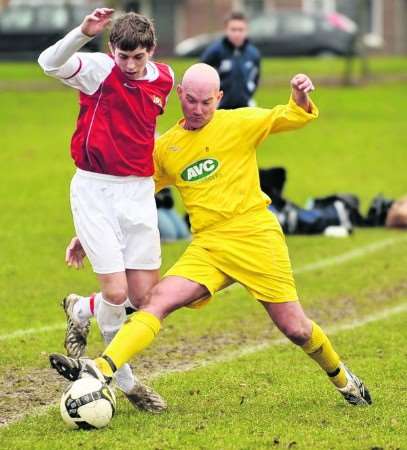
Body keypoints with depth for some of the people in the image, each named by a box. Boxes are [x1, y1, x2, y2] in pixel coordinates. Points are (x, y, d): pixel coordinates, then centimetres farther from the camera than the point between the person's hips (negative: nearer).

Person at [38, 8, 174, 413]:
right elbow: (50, 63, -34)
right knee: (116, 291, -10)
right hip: (94, 189, -5)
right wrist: (84, 32, -49)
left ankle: (81, 313, 31)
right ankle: (125, 381, 12)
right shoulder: (99, 69, -13)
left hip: (139, 192, 5)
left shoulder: (163, 79, 4)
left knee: (145, 296, 0)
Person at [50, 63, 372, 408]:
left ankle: (342, 378, 28)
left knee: (296, 329, 0)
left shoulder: (239, 123, 2)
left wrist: (300, 98, -21)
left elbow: (295, 117, 3)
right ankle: (101, 370, -32)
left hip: (256, 236, -3)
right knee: (158, 300, -19)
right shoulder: (165, 148, 11)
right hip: (207, 246, 3)